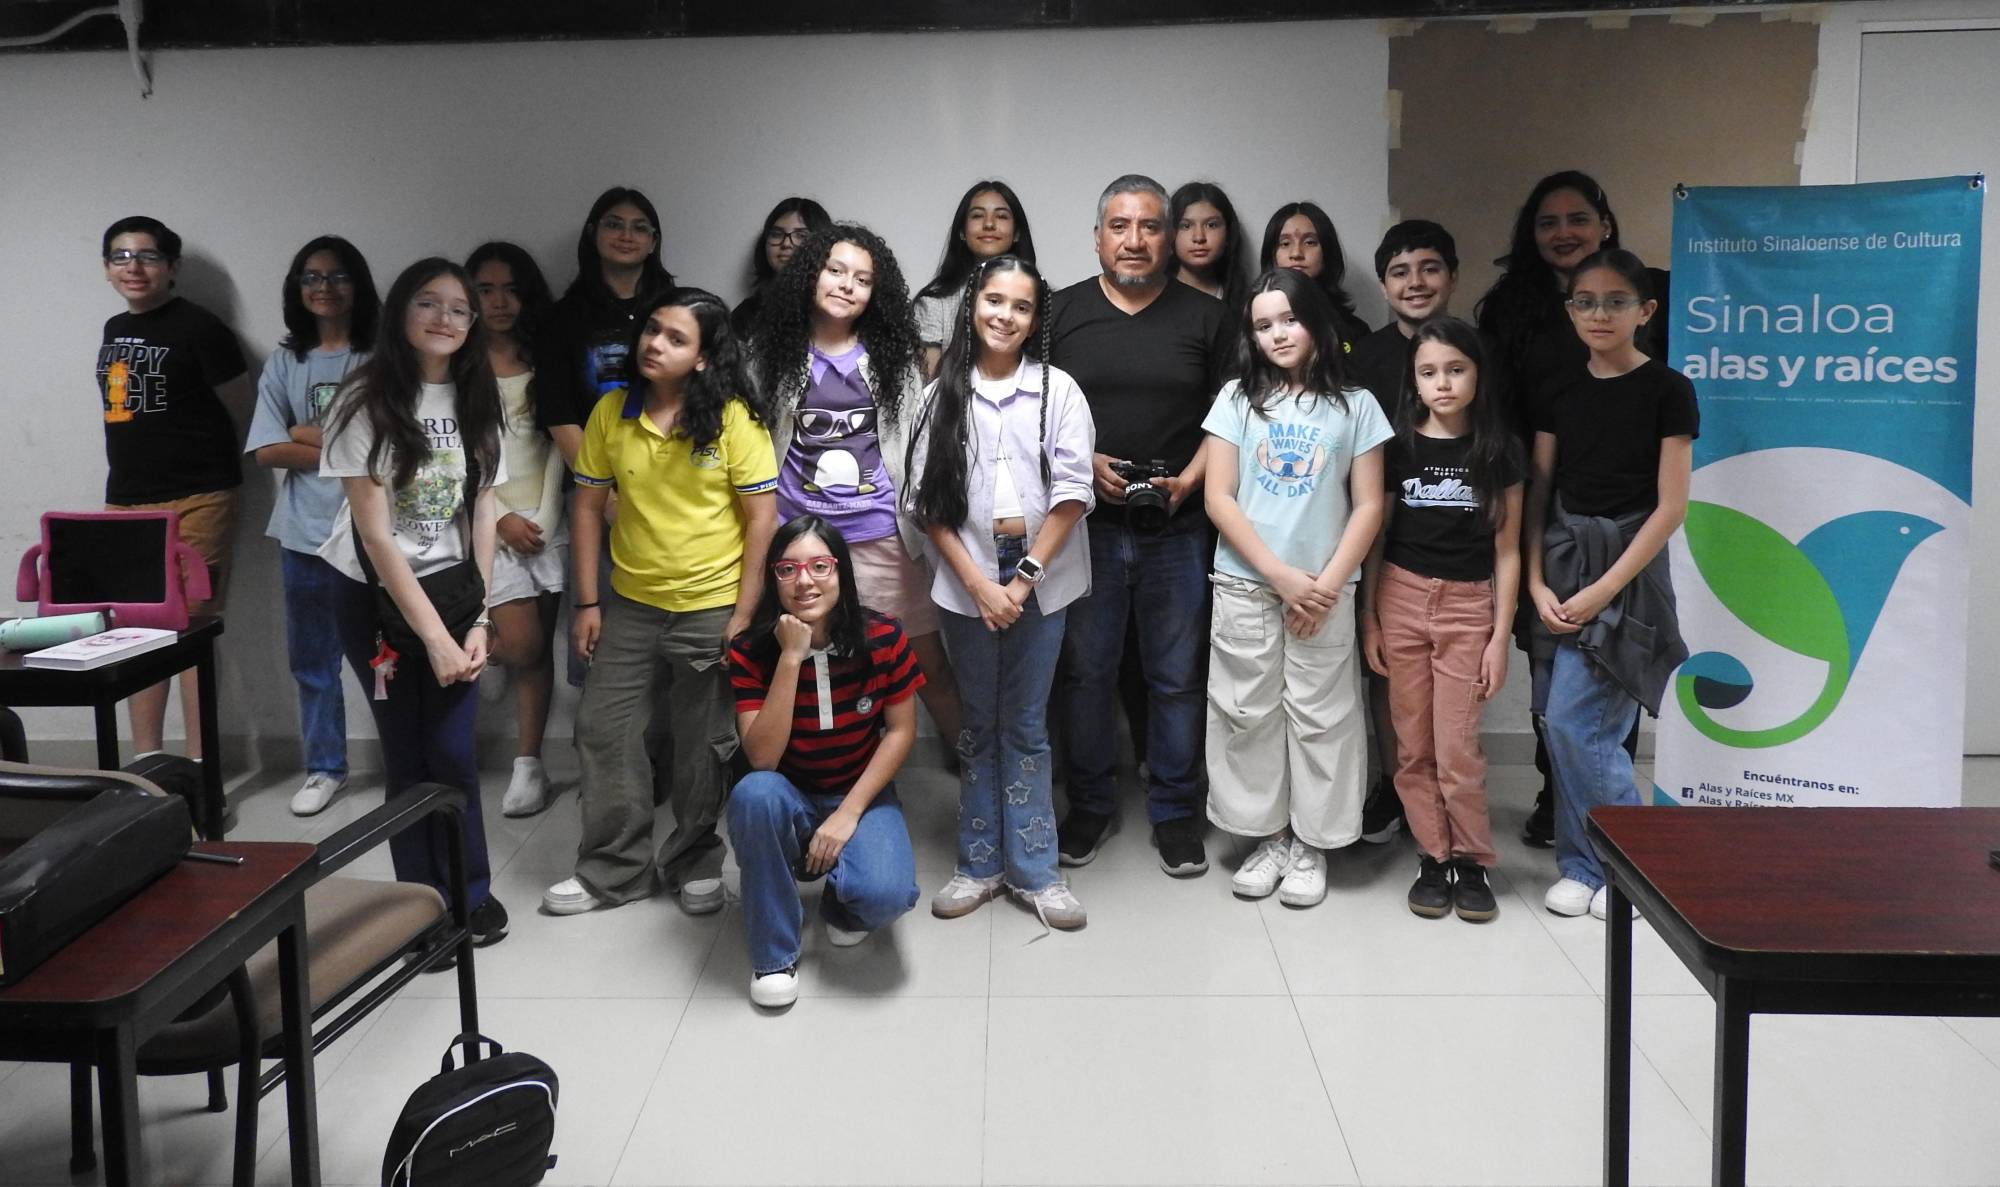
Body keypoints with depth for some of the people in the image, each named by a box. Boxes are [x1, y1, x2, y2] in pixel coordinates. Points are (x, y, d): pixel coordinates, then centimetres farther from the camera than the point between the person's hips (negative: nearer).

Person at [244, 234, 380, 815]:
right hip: (306, 533, 3)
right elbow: (267, 451, -1)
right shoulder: (284, 363, 7)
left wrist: (312, 434, -7)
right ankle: (325, 768, 23)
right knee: (312, 659, 10)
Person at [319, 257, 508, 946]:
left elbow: (481, 515, 4)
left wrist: (479, 618, -5)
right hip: (376, 597, -3)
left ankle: (470, 894, 16)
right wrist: (435, 636, -18)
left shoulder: (474, 402, 2)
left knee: (452, 751, -2)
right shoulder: (368, 403, -13)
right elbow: (375, 535, -15)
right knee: (409, 756, 2)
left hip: (453, 589, 3)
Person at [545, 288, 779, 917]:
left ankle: (695, 862, 29)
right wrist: (587, 602, 1)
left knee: (703, 746, 10)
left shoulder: (734, 419, -11)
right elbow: (587, 506, 3)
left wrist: (744, 612, -12)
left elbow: (761, 516, -10)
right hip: (629, 605, 3)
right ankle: (616, 867, 23)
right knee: (604, 732, 7)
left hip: (711, 607, -3)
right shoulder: (611, 412, -2)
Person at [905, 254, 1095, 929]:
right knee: (978, 724, 10)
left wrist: (1025, 575, -12)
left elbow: (1072, 492, -6)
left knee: (1026, 726, 5)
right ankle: (979, 863, 20)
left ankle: (1034, 868, 14)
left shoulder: (1058, 390, 0)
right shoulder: (944, 395, 3)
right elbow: (927, 500, -1)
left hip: (1040, 576, -1)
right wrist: (977, 582, -10)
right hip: (967, 579, 1)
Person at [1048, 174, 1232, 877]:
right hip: (1086, 524, 0)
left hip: (1176, 529, 0)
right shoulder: (1062, 312, 5)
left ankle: (1175, 812, 21)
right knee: (1085, 673, 8)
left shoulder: (1204, 317, 6)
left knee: (1177, 677, 7)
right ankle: (1090, 806, 23)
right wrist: (1085, 463, -11)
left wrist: (1187, 481, -10)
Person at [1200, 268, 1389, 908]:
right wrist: (1283, 576, -10)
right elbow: (1218, 499, -3)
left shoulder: (1354, 405, 3)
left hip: (1324, 590, 0)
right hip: (1245, 587, 1)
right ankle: (1268, 837, 20)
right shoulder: (1238, 399, 2)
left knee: (1319, 716, 4)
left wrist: (1327, 584, -10)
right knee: (1249, 714, 6)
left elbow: (1369, 506, 1)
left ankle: (1311, 845, 17)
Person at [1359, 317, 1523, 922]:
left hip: (1468, 604, -1)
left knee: (1457, 746, -3)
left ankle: (1472, 862, 13)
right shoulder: (1399, 444, 2)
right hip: (1401, 598, 1)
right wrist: (1368, 618, 3)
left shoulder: (1498, 450, 0)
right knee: (1413, 745, 4)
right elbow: (1375, 535, 6)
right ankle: (1433, 858, 17)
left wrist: (1501, 635, -2)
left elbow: (1506, 549, 2)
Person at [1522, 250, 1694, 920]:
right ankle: (1584, 867, 17)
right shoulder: (1560, 393, 8)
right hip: (1560, 565, 5)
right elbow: (1538, 494, 8)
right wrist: (1536, 583, -4)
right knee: (1565, 727, 5)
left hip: (1626, 566, -5)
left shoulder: (1666, 390, -5)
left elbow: (1670, 506, -9)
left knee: (1574, 722, -10)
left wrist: (1603, 590, -13)